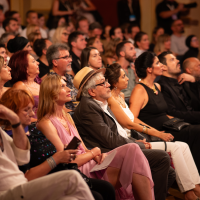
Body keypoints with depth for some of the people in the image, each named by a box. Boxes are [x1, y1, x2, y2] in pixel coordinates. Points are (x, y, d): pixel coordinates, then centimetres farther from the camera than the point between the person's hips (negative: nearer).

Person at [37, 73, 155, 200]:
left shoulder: (67, 117, 19)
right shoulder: (46, 124, -9)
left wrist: (98, 155, -3)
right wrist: (93, 153, -3)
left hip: (88, 161, 9)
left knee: (132, 150, -15)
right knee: (132, 150, -20)